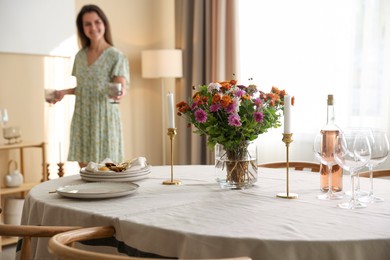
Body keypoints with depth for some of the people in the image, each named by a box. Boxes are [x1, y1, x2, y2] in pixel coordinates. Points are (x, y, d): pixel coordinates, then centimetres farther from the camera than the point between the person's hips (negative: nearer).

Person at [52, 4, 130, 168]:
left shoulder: (116, 56, -6)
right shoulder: (80, 56, 10)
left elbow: (121, 85, -16)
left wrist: (120, 92, -37)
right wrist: (64, 92, 5)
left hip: (104, 118, -5)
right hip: (81, 119, 5)